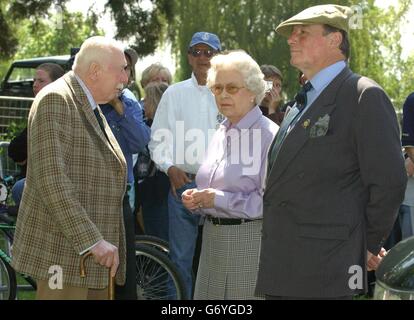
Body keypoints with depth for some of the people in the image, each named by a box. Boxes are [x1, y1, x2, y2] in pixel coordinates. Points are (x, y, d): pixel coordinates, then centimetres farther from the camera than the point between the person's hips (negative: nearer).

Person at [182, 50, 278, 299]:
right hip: (213, 239, 7)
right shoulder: (221, 134, 15)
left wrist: (219, 199, -19)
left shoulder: (269, 135, -12)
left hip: (250, 242, -7)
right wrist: (196, 200, 5)